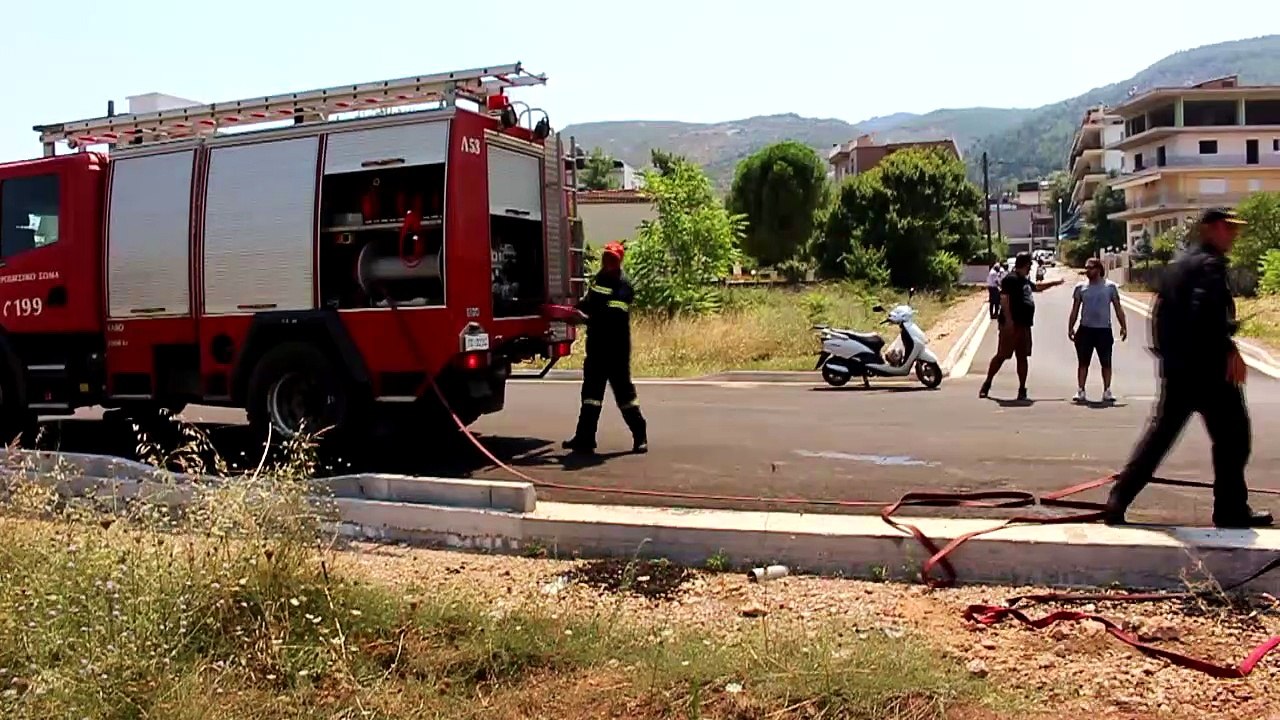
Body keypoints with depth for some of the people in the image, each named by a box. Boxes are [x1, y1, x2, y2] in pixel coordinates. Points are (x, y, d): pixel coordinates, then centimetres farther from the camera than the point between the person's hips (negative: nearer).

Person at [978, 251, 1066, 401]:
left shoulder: (1025, 281, 19)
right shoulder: (1010, 278, -10)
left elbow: (1037, 287, 41)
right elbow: (1004, 299, -19)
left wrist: (1054, 282, 43)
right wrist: (1008, 320, -26)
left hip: (1024, 325, 9)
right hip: (1011, 325, -9)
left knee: (1022, 357, 8)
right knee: (1002, 355, -5)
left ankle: (1022, 390, 11)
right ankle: (987, 383, 6)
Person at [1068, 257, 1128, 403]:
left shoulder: (1110, 287, 1)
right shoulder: (1080, 288, 5)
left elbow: (1118, 308, 3)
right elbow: (1075, 310, 7)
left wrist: (1123, 326, -3)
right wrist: (1070, 327, -1)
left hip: (1104, 330, -1)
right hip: (1085, 329, 1)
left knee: (1106, 363, 4)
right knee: (1083, 362, 2)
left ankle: (1107, 391, 10)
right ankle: (1080, 391, 5)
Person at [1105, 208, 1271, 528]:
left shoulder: (1180, 264, 16)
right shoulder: (1211, 264, -11)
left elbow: (1160, 310, 19)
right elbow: (1205, 312, -27)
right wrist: (1230, 351, -24)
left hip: (1175, 367, 8)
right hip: (1208, 367, -8)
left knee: (1161, 431, 11)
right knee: (1232, 434, 6)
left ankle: (1118, 500, 5)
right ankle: (1231, 510, 14)